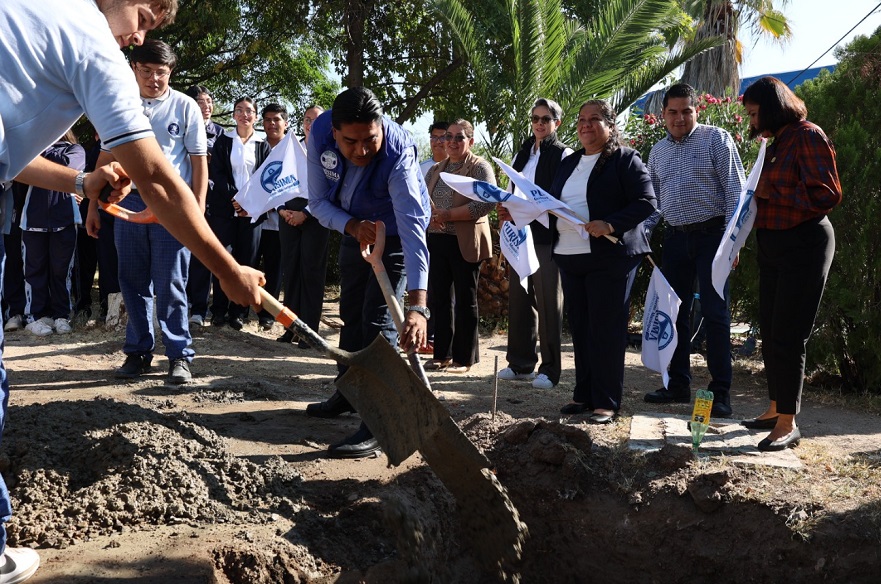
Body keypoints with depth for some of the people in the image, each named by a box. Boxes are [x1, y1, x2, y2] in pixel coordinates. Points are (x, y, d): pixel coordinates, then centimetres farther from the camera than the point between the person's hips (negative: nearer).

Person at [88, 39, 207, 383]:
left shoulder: (185, 106, 1)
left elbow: (199, 161, 1)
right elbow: (107, 157, 12)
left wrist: (197, 209, -6)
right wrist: (93, 206, 10)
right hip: (129, 200, 3)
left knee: (170, 284, -4)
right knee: (133, 283, 7)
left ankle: (179, 355, 3)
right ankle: (138, 352, 18)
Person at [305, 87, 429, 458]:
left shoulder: (398, 154, -39)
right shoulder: (320, 133, -25)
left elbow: (413, 228, -46)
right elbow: (318, 201, -14)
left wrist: (417, 307, -54)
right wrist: (352, 225, -36)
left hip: (393, 234, -5)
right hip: (352, 228, 6)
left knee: (377, 319, -16)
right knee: (351, 313, 18)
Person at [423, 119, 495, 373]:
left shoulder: (480, 168, -3)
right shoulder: (436, 169, 16)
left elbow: (486, 203, -16)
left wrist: (448, 214, -18)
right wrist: (429, 213, -12)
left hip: (465, 243, -6)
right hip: (436, 241, 6)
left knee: (465, 300, 3)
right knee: (439, 298, 8)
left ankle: (464, 359, 10)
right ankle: (442, 354, 18)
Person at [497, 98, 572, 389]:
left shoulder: (563, 155, -3)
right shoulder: (523, 153, 17)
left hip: (547, 235, -6)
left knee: (548, 301, -3)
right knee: (519, 297, 9)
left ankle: (550, 369, 3)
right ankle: (521, 363, 19)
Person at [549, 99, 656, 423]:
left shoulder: (625, 159, -3)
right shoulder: (568, 163, 18)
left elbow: (646, 201, -12)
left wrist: (611, 224, -24)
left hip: (610, 257, -7)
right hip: (569, 257, 7)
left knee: (606, 330, -4)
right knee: (579, 328, 11)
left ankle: (607, 402, 2)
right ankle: (584, 394, 21)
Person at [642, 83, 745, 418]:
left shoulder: (716, 139, -3)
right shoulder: (658, 152, 14)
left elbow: (735, 189, -8)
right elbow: (653, 199, 20)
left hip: (711, 235, -6)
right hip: (675, 238, 6)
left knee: (714, 313, -6)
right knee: (674, 312, 9)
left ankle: (721, 393, 0)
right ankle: (678, 386, 20)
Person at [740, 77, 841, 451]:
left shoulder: (808, 136, -11)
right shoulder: (777, 143, 14)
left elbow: (827, 195, -18)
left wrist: (772, 192, -17)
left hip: (803, 245, -9)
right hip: (773, 244, 9)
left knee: (788, 335, -6)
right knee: (770, 332, 13)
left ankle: (788, 424, 1)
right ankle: (776, 409, 25)